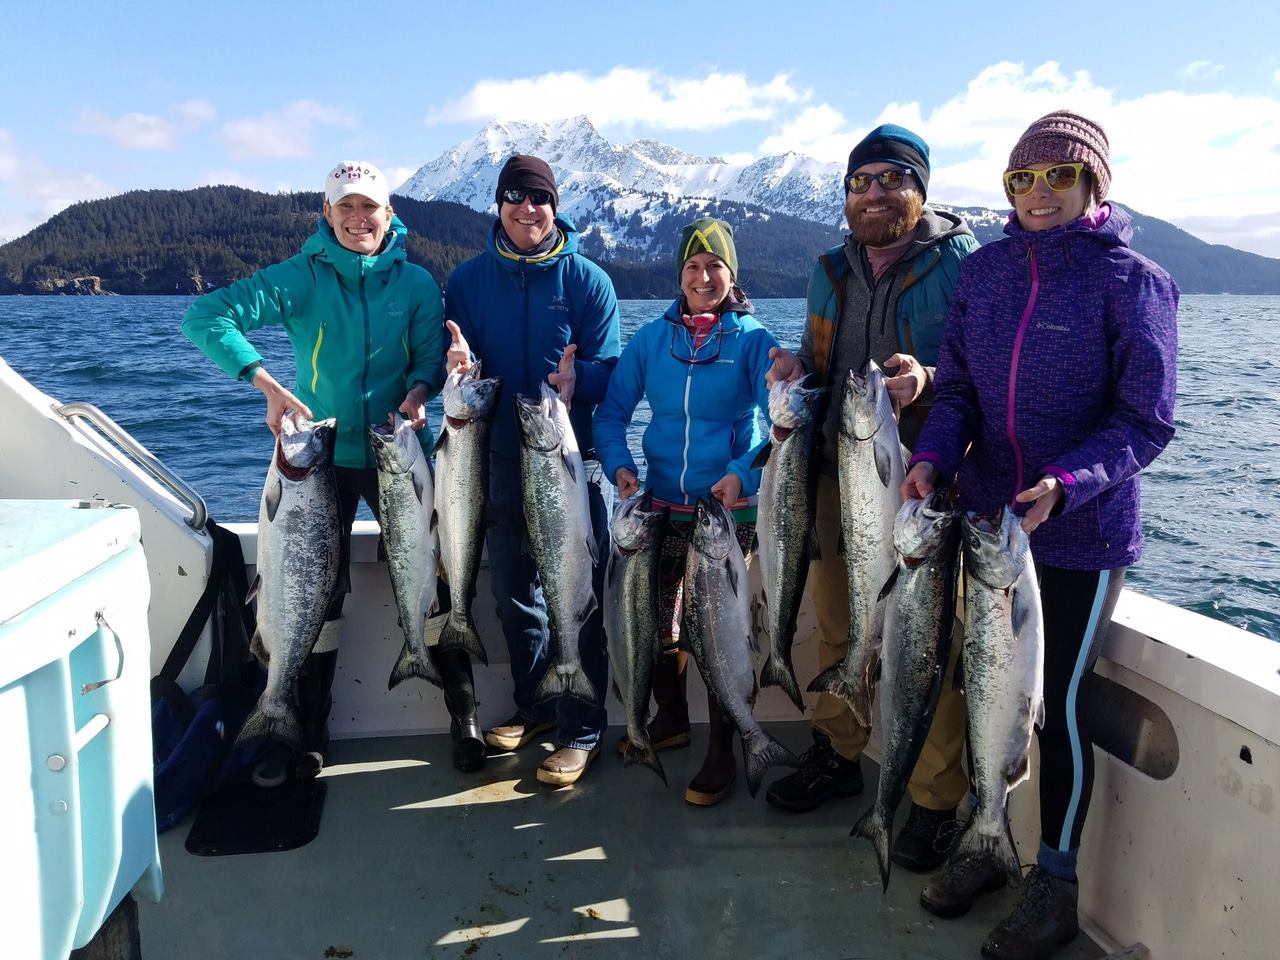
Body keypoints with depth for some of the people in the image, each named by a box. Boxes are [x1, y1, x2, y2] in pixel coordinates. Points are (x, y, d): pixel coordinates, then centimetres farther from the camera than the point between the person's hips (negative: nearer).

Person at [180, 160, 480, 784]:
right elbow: (206, 317, -14)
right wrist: (269, 387, -26)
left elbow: (433, 354, -1)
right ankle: (307, 736, 21)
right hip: (322, 457, 0)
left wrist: (418, 391, -24)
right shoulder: (300, 277, -5)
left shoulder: (416, 283, 0)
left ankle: (464, 715, 17)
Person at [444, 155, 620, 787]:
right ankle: (534, 705, 32)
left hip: (575, 459, -3)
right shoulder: (468, 280, 6)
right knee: (513, 591, 14)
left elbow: (608, 370, -7)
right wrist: (458, 365, -21)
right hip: (503, 458, 3)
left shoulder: (588, 280, -1)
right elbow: (453, 364, 3)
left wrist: (576, 380, -29)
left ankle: (581, 730, 12)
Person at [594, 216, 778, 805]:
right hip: (663, 505, 4)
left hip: (730, 508, -3)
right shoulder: (652, 337, 5)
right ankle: (671, 719, 37)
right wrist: (619, 465, -12)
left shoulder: (753, 339, -3)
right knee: (652, 621, 11)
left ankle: (721, 754, 16)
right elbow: (612, 410, 6)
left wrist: (744, 474, -27)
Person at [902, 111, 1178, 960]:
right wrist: (934, 457, -15)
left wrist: (1067, 482, -26)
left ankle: (1057, 878, 26)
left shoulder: (1133, 281, -8)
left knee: (1058, 702, 5)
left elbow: (1145, 422, -10)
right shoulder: (984, 270, 4)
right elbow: (958, 387, 4)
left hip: (1082, 534, -4)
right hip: (986, 521, 4)